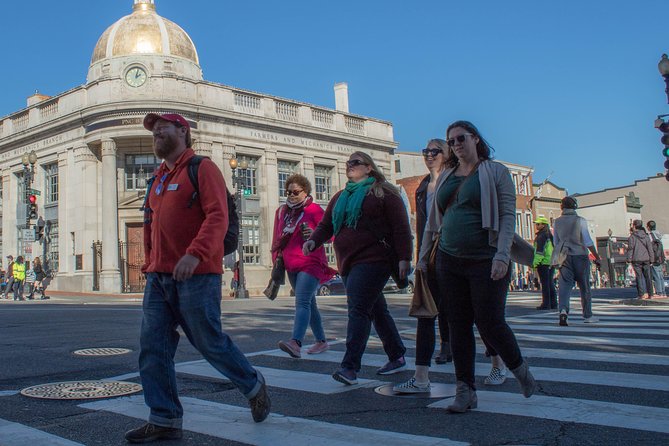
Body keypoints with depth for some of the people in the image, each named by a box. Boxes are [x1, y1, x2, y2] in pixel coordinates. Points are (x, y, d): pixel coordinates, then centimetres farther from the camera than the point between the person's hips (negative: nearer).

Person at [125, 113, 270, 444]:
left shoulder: (202, 169, -4)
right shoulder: (158, 178, 20)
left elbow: (217, 217, -17)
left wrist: (195, 254, -30)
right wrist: (149, 265, 18)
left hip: (196, 276, -8)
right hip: (159, 277, 8)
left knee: (210, 342, 2)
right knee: (152, 348, 3)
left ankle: (254, 386, 25)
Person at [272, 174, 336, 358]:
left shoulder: (314, 209, -4)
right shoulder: (282, 211, 14)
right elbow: (278, 239, 24)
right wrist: (277, 257, 14)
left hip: (310, 263, -7)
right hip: (291, 266, 7)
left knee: (302, 302, -22)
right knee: (309, 304, 14)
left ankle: (296, 343, -35)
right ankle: (321, 341, 24)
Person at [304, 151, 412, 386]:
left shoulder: (383, 193, -2)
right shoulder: (340, 197, 19)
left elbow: (401, 227, -8)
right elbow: (326, 225, 15)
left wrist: (404, 258, -15)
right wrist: (313, 240, -6)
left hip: (373, 260, -7)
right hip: (348, 263, 8)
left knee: (358, 310, -16)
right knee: (376, 311, 14)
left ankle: (350, 366, -18)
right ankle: (397, 357, 26)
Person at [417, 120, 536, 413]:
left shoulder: (495, 171, 1)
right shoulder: (445, 176, 15)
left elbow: (507, 215, -7)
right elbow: (433, 220, 18)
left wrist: (502, 255, -18)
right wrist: (423, 256, 14)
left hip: (485, 260, -5)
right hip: (449, 261, 5)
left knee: (490, 322, -5)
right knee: (459, 325, 3)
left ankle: (520, 369, 24)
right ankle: (465, 391, 10)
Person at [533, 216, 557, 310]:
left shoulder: (541, 236, -11)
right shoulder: (550, 235, 16)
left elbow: (540, 250, -17)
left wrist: (535, 262, -17)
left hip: (543, 262, -8)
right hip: (551, 262, 8)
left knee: (545, 284, -6)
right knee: (550, 283, 12)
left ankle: (546, 304, -5)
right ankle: (553, 303, 14)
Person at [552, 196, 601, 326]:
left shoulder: (557, 222, 5)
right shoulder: (580, 220, -5)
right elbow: (588, 241, -7)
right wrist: (597, 257, -1)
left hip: (564, 257, 2)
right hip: (580, 255, -2)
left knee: (564, 285, -6)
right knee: (584, 286, 9)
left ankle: (563, 310, -30)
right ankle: (587, 315, 17)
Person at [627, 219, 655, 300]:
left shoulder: (632, 236, -4)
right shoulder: (646, 236, 8)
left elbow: (630, 248, -8)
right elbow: (650, 248, 7)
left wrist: (629, 259, -4)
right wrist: (651, 259, 9)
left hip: (636, 260, -4)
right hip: (646, 259, 4)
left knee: (639, 276, -1)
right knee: (648, 276, 7)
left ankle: (642, 294, -6)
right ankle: (649, 293, 9)